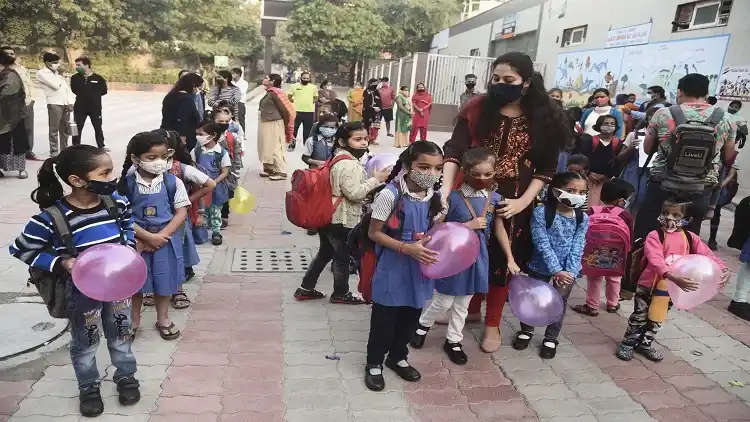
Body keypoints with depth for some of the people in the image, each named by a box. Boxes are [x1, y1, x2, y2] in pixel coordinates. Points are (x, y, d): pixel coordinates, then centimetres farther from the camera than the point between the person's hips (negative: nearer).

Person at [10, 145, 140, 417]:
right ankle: (89, 387, 39)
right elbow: (22, 250, -13)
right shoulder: (52, 217, -25)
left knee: (121, 334, 20)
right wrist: (61, 263, -23)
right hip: (83, 291, -3)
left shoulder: (115, 202, -12)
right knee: (85, 343, 17)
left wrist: (129, 247, -8)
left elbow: (127, 224, 9)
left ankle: (126, 376, 41)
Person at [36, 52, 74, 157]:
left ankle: (64, 150, 20)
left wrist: (70, 103, 3)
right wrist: (59, 75, 1)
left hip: (65, 104, 7)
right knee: (54, 129, -6)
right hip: (54, 104, -7)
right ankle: (54, 152, -2)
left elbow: (66, 88, 15)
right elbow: (56, 85, -18)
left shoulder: (57, 72, 19)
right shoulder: (41, 73, -5)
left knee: (65, 129, 11)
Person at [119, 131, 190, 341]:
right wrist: (148, 236, -18)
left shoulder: (173, 182, -8)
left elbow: (181, 213, -8)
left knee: (163, 280, 13)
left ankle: (163, 319, 33)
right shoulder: (127, 184, -9)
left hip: (166, 239, 1)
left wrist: (161, 235, -16)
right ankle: (133, 320, 34)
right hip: (137, 240, 0)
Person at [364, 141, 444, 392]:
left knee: (411, 317, 21)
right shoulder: (391, 194, -22)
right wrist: (407, 248, -25)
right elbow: (374, 233, -16)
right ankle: (374, 363, 32)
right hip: (393, 269, -6)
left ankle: (398, 357, 44)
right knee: (384, 318, 10)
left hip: (420, 268, 6)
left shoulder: (435, 197, -3)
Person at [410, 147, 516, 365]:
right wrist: (468, 226, -22)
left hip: (477, 255, 4)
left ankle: (453, 340, 34)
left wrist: (510, 259, 6)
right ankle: (423, 325, 36)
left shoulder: (495, 198, -2)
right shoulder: (453, 196, -16)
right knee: (444, 301, 8)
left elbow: (500, 229, 6)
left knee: (463, 303, 16)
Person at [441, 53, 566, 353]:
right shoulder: (477, 109, -6)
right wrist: (446, 190, -26)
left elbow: (546, 168, -3)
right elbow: (454, 152, -13)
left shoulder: (544, 119, -6)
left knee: (502, 260, 10)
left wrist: (523, 201, -14)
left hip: (513, 203, -1)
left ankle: (493, 324, 28)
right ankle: (470, 308, 38)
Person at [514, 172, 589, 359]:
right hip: (541, 266, -2)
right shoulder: (541, 213, -18)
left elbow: (577, 248, -9)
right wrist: (556, 270, -24)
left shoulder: (582, 218, -6)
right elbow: (543, 245, -20)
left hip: (568, 269, 2)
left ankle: (551, 338, 32)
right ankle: (526, 331, 37)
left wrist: (570, 272, -20)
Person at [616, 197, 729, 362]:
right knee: (639, 317, 10)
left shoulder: (690, 238, -3)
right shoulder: (654, 236, -19)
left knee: (657, 319, 21)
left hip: (672, 288, 5)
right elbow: (656, 261, -32)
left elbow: (707, 255, -10)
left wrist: (723, 269, -30)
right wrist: (673, 277, -47)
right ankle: (627, 344, 29)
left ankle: (645, 344, 41)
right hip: (649, 285, -5)